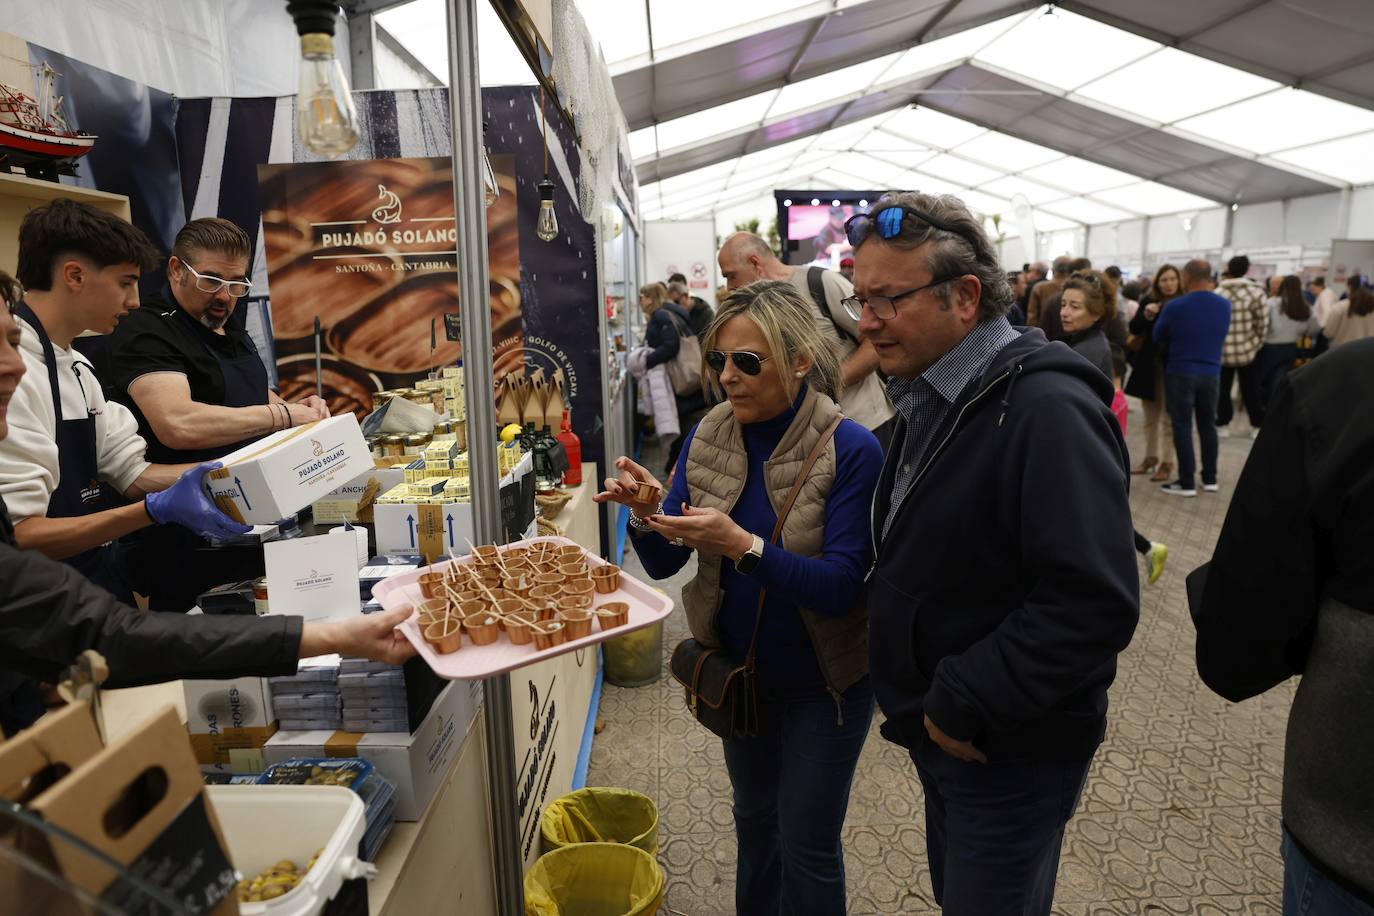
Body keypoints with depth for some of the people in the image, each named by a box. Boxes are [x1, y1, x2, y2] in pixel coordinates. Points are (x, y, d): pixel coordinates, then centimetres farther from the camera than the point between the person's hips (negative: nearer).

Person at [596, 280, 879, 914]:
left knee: (807, 844, 12)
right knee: (753, 817, 26)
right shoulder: (707, 439, -8)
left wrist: (744, 545, -39)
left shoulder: (852, 450, -22)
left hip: (822, 682, -4)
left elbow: (840, 587, -26)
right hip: (739, 670, 5)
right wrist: (645, 512, -26)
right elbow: (663, 564, -5)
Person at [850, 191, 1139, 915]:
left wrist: (962, 704, -23)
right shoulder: (928, 400, 6)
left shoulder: (1047, 410, -24)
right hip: (943, 735, 8)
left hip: (1012, 753, -8)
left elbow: (1094, 605, -30)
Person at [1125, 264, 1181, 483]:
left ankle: (1167, 462, 10)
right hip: (1148, 364, 4)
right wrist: (1146, 315, -15)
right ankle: (1151, 457, 27)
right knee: (1150, 416, 15)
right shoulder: (1148, 300, 4)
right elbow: (1133, 328, 2)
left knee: (1169, 417, 2)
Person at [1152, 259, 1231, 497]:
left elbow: (1158, 337, 0)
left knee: (1182, 427, 0)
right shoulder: (1225, 306, 0)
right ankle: (1210, 478, 21)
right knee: (1208, 425, 14)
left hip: (1180, 373, -4)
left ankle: (1187, 483, 1)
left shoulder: (1175, 307, -14)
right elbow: (1219, 336, 16)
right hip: (1211, 373, 4)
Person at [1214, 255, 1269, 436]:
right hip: (1247, 349, 0)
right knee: (1251, 389, 13)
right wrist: (1258, 344, 7)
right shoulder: (1256, 292, -9)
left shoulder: (1217, 293, -8)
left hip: (1222, 350, 0)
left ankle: (1222, 424, 15)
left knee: (1222, 387, 12)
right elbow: (1262, 324, -8)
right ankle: (1257, 425, 20)